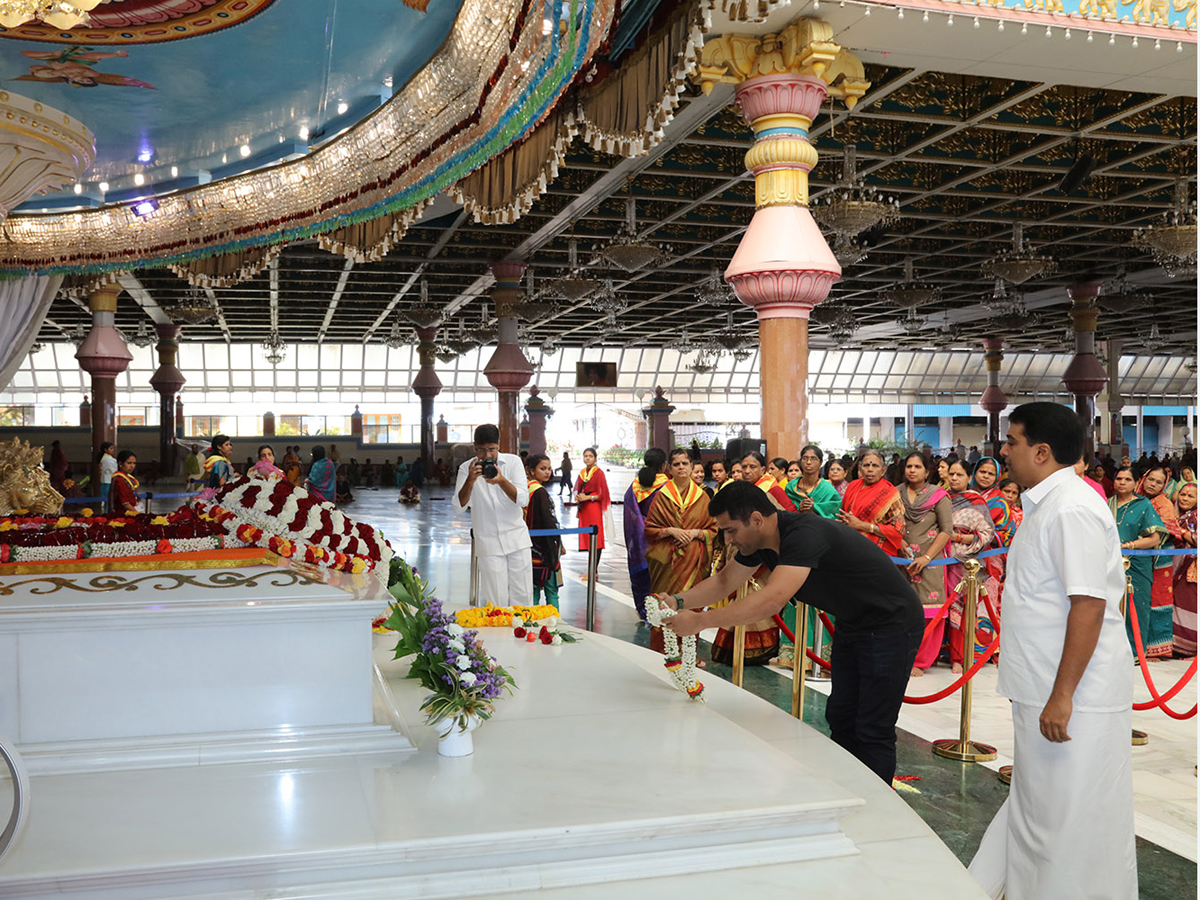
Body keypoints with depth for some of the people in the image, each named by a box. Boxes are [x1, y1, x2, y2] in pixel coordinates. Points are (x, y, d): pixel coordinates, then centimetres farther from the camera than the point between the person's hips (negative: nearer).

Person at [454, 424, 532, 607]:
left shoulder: (513, 462, -2)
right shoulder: (467, 468, -2)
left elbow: (523, 500, -10)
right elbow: (460, 506, -11)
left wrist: (501, 481, -26)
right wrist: (471, 479, -26)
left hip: (517, 538, 1)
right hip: (488, 543, -1)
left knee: (522, 596, 4)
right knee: (496, 602, -5)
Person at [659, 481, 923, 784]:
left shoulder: (804, 534, -33)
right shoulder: (759, 541, -4)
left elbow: (772, 600, -44)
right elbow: (723, 581, 8)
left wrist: (699, 621, -41)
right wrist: (679, 601, -9)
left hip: (892, 625, -9)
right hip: (852, 626, 9)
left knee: (873, 732, -6)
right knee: (840, 719, 13)